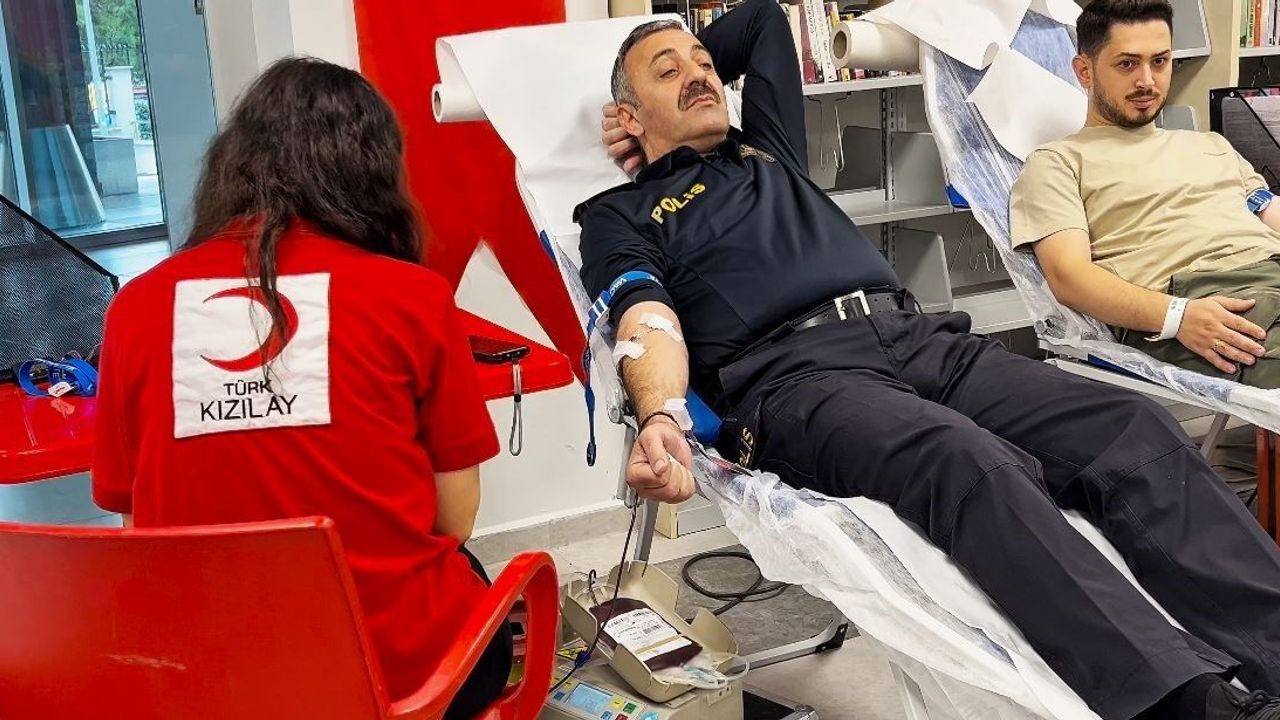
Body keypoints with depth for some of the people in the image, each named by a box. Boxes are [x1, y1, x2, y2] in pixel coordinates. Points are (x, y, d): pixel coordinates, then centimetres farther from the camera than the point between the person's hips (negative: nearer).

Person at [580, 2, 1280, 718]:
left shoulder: (766, 149, 34)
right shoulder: (619, 215, 18)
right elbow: (648, 323, -3)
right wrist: (662, 419, -23)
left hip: (920, 336, 6)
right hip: (790, 373, -6)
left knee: (1135, 427, -19)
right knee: (968, 462, -37)